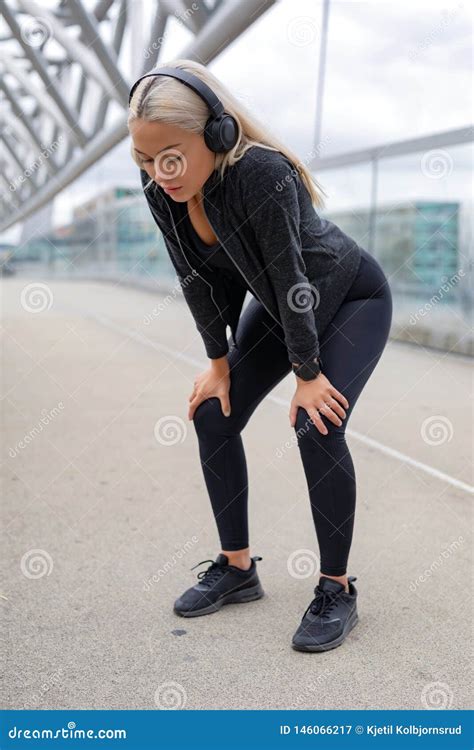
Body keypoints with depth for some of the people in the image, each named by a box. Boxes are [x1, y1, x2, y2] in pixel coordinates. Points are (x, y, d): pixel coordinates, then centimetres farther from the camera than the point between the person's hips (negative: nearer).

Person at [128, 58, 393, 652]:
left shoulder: (261, 173, -37)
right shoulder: (161, 190, -18)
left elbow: (291, 277, -31)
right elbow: (197, 279, -7)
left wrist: (308, 373, -23)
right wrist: (219, 362, -3)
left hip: (352, 299, -6)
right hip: (277, 307, 7)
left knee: (317, 427, -22)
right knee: (213, 416, -1)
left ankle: (336, 591, -4)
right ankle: (237, 569, 13)